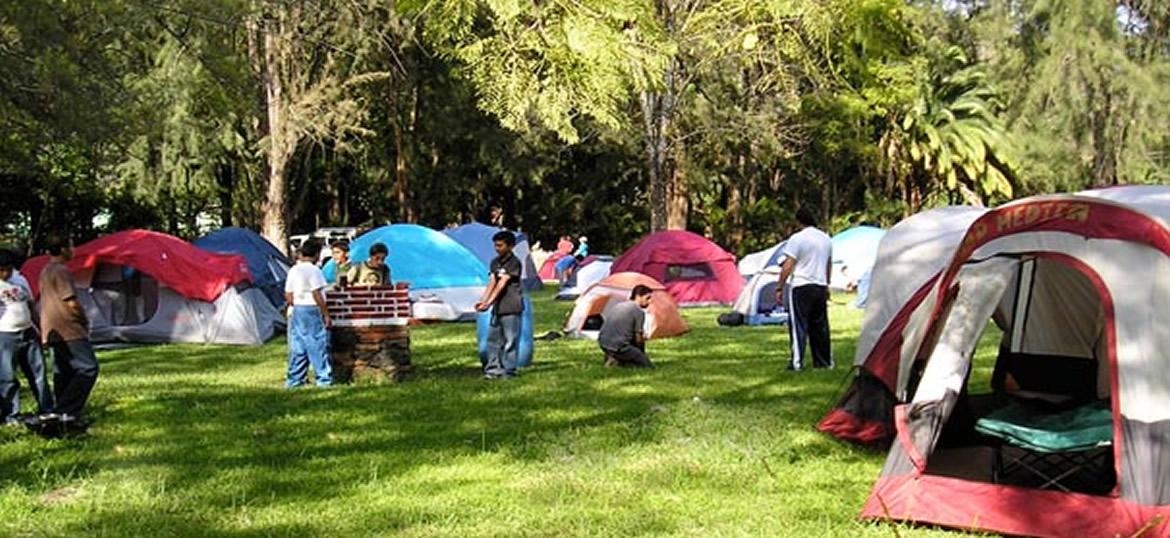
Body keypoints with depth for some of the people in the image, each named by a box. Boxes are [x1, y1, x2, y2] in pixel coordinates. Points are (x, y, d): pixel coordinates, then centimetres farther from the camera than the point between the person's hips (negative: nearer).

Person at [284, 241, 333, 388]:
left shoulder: (293, 270, 10)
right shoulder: (313, 270, -13)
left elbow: (288, 295, 12)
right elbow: (317, 295, -17)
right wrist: (326, 315, -13)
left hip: (297, 310, 7)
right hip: (312, 310, -7)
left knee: (297, 346, 10)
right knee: (318, 346, -2)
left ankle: (294, 379, 13)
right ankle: (324, 379, 1)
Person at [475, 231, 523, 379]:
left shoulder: (514, 263, -8)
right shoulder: (495, 262, 14)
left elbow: (502, 284, -16)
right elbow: (491, 283, 6)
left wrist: (489, 302, -23)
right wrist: (482, 300, -9)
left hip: (511, 308, -7)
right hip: (497, 308, 7)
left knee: (510, 341, -3)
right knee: (493, 339, 9)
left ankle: (508, 371, 3)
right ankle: (493, 369, 15)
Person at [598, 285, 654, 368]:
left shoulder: (618, 305, 16)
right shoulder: (639, 312, -7)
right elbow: (638, 339, -5)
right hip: (618, 348, -8)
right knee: (648, 366, 1)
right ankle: (618, 361, -7)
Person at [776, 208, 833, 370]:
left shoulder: (797, 238, -9)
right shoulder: (826, 239, 13)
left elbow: (787, 266, -13)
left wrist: (779, 288, -9)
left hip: (801, 286, -6)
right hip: (821, 286, 6)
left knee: (798, 324, -4)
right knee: (820, 325, 13)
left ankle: (797, 362, -8)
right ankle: (825, 360, 18)